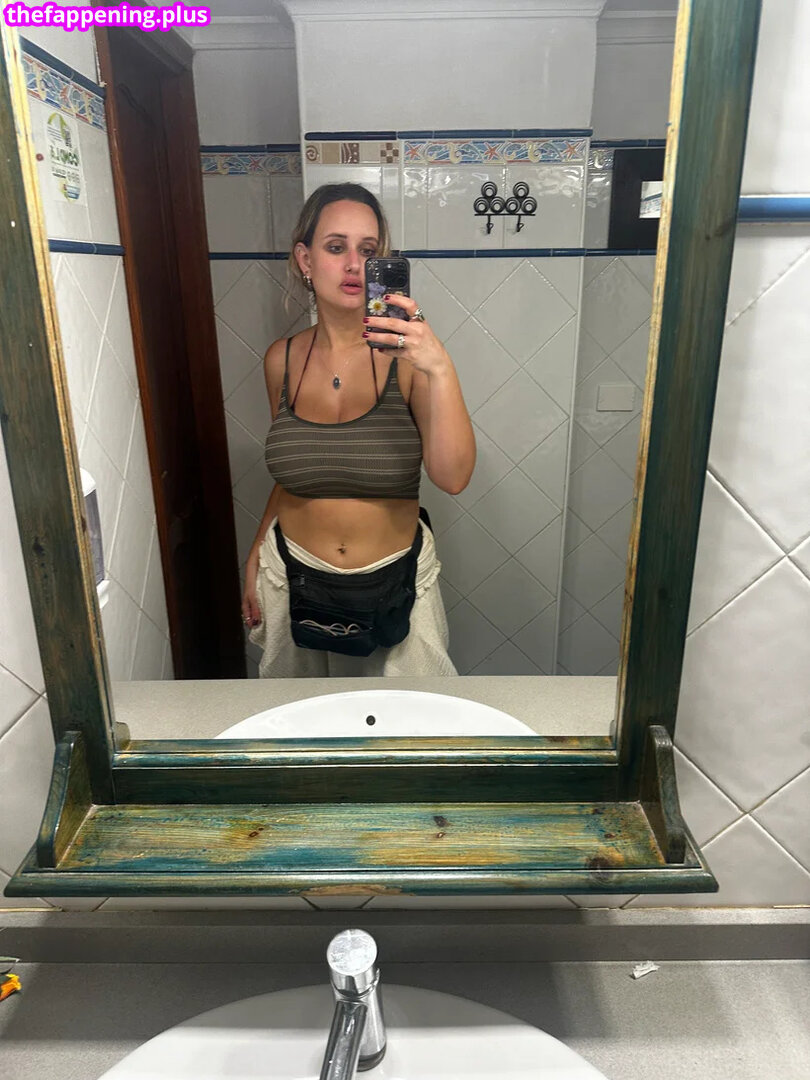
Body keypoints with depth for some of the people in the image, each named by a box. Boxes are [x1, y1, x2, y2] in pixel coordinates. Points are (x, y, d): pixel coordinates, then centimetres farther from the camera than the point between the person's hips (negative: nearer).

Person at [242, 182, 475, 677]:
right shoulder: (282, 359, -3)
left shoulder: (406, 354, -13)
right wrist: (256, 555, 8)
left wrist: (441, 368, -35)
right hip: (295, 578, 3)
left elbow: (453, 477, -25)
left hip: (393, 582, -2)